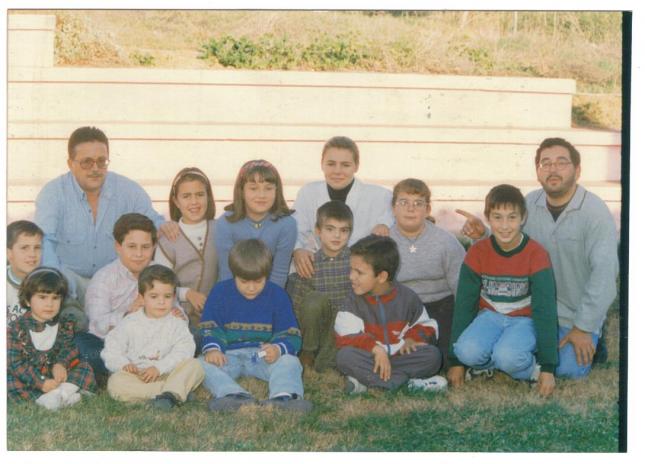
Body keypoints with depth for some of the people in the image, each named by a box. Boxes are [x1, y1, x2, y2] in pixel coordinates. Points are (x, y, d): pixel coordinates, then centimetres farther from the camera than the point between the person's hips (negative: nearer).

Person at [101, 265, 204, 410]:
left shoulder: (177, 324, 7)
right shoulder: (129, 323, 8)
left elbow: (183, 352, -7)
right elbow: (111, 350, 6)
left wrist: (159, 368, -20)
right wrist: (124, 364, -15)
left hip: (167, 374, 0)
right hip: (136, 376, 0)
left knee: (194, 365, -22)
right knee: (115, 382, -31)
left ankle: (171, 394, -45)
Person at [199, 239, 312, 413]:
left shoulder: (277, 294, 5)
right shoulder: (220, 291, 4)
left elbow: (290, 333, 2)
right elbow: (209, 327, 2)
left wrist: (279, 349, -22)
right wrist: (212, 349, -21)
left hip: (264, 355, 0)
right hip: (228, 355, 0)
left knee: (289, 361, -29)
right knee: (203, 363, -29)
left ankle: (284, 396, -56)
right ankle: (234, 395, -53)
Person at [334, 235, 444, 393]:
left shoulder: (407, 297, -1)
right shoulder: (354, 302, -4)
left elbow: (426, 326, 11)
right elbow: (345, 338, -13)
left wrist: (412, 338, -11)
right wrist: (375, 348, -26)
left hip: (400, 356, 1)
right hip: (370, 357, -1)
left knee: (433, 355, -24)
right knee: (344, 356, -31)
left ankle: (366, 379, -27)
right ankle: (407, 382, -33)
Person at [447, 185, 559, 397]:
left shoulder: (536, 254, -15)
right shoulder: (477, 253, -8)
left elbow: (545, 310, -14)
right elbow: (464, 305, -2)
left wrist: (548, 368, -16)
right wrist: (456, 361, -2)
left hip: (525, 319, -2)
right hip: (490, 316, 2)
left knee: (507, 357, -35)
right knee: (468, 351, -31)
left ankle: (531, 367, -2)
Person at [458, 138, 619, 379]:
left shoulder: (595, 212, -18)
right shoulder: (529, 204, -2)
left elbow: (604, 272, -20)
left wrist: (583, 328, -19)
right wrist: (482, 235, -16)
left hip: (578, 314, -4)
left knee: (568, 370, -14)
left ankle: (592, 339, 16)